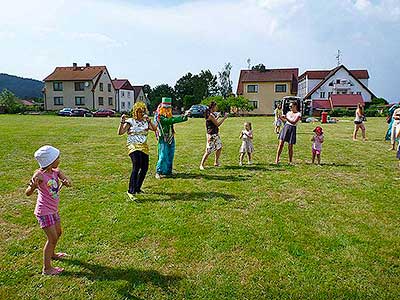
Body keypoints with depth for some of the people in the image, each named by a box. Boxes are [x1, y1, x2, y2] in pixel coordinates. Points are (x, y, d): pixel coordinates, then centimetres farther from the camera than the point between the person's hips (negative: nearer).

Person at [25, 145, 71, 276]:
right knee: (52, 238, -2)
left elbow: (69, 182, -14)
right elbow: (28, 193, -26)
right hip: (44, 212, -8)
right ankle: (46, 268, 12)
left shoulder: (56, 172, -4)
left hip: (53, 210, 8)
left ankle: (51, 254, 49)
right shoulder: (39, 175, -23)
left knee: (58, 233, 24)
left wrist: (66, 182, -37)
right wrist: (33, 186, -48)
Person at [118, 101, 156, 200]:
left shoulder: (146, 121, 13)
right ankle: (131, 191, -25)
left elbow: (154, 129, -4)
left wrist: (149, 121, -17)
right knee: (136, 166, -24)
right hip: (133, 146, -5)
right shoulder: (130, 121, 3)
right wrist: (122, 122, -19)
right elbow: (120, 132, -6)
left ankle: (137, 188, 24)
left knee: (144, 168, 4)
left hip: (144, 147, 5)